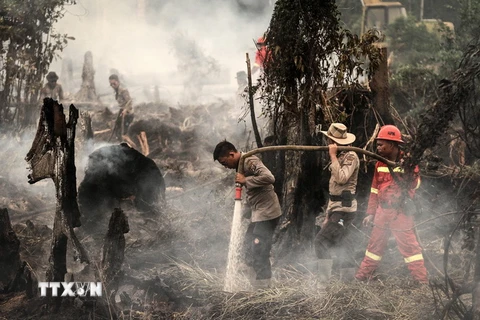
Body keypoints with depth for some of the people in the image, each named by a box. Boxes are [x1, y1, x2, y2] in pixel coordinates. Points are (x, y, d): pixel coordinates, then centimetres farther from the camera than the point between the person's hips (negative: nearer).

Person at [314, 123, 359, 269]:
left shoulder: (350, 157, -11)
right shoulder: (339, 157, 17)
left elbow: (341, 179, -27)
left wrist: (333, 156, -19)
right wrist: (328, 215, 21)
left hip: (344, 209, -10)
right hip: (336, 208, 10)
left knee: (321, 241, -16)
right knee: (336, 243, 13)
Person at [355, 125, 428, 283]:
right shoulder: (380, 164, 8)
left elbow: (415, 187, -4)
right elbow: (375, 190, 13)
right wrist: (371, 213, 10)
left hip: (401, 212, -6)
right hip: (382, 211, 6)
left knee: (409, 246, -6)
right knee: (374, 245, 12)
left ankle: (422, 281, -3)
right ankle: (361, 277, 19)